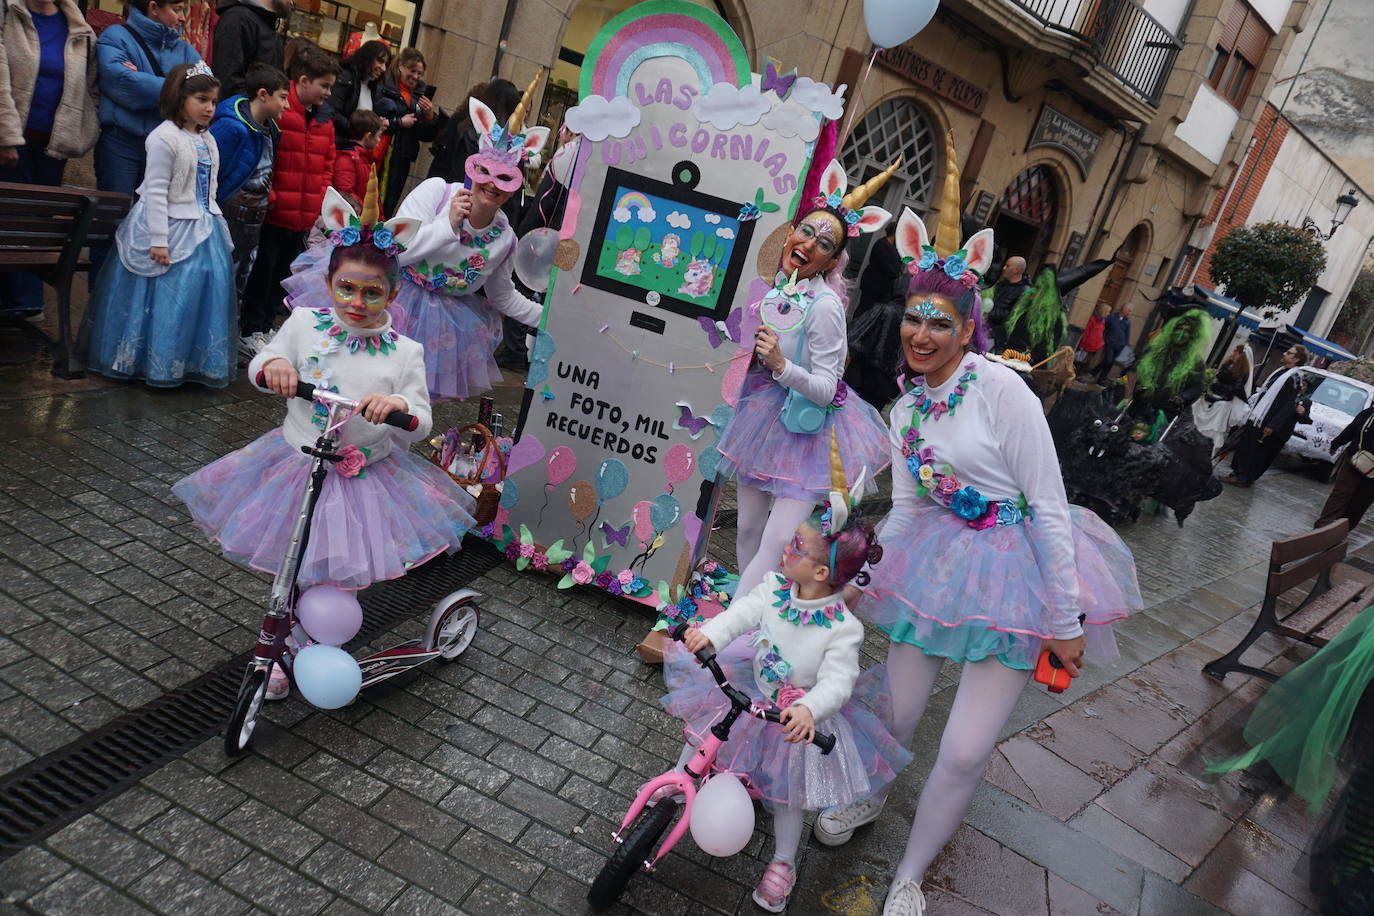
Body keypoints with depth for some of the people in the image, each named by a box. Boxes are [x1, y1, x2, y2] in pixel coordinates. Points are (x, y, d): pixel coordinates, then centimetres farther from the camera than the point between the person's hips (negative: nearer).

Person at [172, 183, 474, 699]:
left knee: (343, 578, 9)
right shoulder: (303, 324, -7)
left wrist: (399, 405, -32)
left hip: (366, 478, -2)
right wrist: (272, 365, -19)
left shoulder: (404, 353, -11)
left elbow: (421, 425, -9)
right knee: (292, 573, 16)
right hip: (297, 466, 2)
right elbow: (260, 366, 5)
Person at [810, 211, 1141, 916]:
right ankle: (868, 798, 46)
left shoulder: (1001, 389, -18)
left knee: (965, 749, -1)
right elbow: (906, 504, 8)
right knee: (894, 710, 13)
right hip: (940, 560, 5)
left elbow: (1048, 506, -17)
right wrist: (863, 583, 4)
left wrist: (1066, 621, -14)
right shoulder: (906, 405, 2)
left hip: (1015, 569, -5)